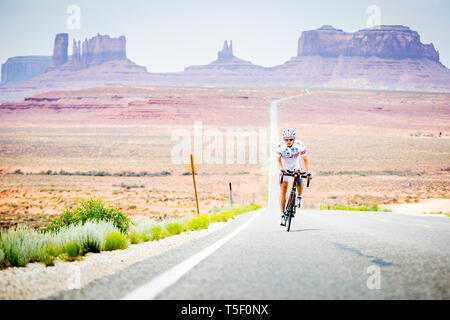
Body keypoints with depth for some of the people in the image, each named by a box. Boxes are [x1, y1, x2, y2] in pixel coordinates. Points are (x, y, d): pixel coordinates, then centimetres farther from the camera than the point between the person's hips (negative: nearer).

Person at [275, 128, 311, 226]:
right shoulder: (280, 146, -28)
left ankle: (300, 197, -3)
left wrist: (308, 172, -29)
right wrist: (281, 170, -36)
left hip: (295, 164, 0)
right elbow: (278, 160, -18)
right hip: (284, 167, 0)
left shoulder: (300, 145, -27)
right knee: (283, 189, -8)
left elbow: (306, 159, -19)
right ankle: (282, 215, -4)